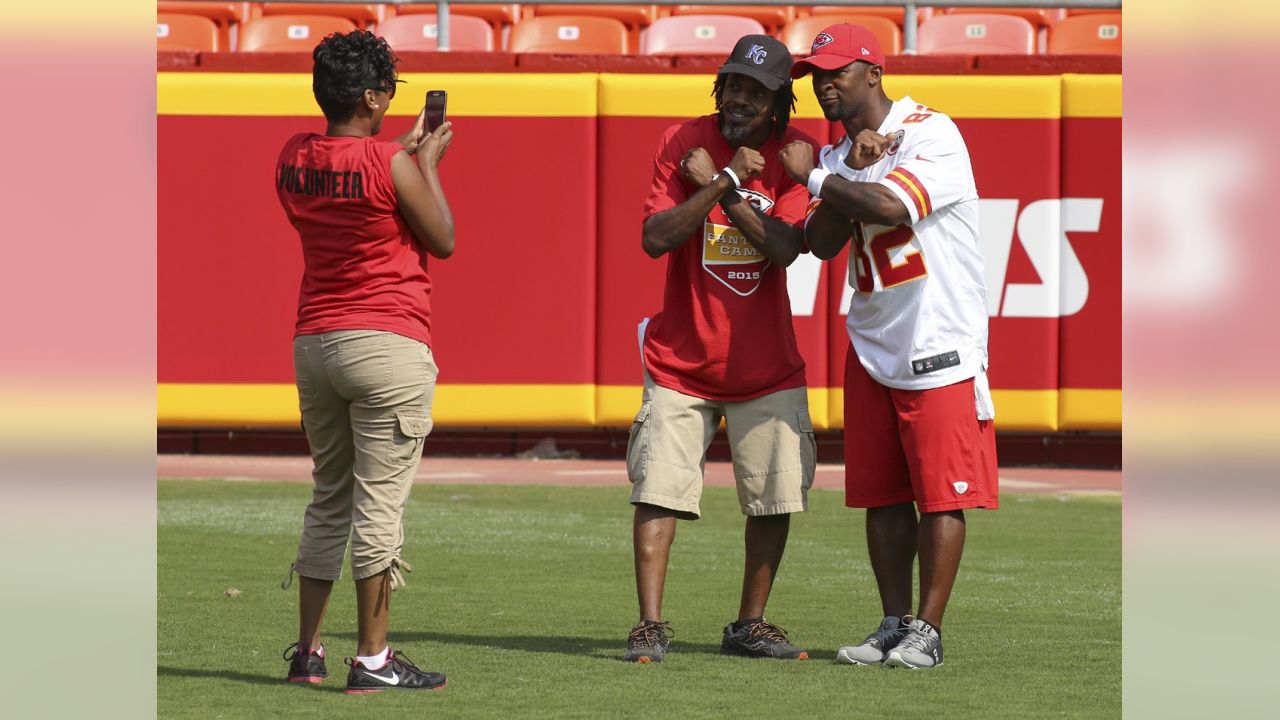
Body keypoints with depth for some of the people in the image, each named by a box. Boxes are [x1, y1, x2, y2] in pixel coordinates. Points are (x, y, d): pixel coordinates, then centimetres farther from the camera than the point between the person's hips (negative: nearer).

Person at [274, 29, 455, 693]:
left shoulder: (292, 159, 6)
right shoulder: (391, 167, -14)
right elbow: (443, 240, -1)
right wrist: (427, 163, 10)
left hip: (312, 342, 7)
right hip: (387, 343, -7)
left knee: (328, 500, 16)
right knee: (379, 504, -4)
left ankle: (307, 651, 17)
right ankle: (372, 659, -3)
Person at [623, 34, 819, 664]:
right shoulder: (683, 142, -4)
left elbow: (784, 248, -17)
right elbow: (655, 238, -15)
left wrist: (718, 184, -18)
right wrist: (727, 181, -21)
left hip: (766, 366, 1)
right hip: (681, 362, -1)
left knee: (774, 497, 3)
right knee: (659, 489, -8)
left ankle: (749, 626, 16)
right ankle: (650, 628, -6)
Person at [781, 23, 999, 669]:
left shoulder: (932, 134, -9)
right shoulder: (838, 157, 12)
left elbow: (891, 206, -24)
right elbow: (821, 243, 0)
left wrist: (812, 177, -10)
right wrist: (849, 169, -12)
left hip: (940, 347, -7)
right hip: (872, 349, 7)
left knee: (941, 493, -5)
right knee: (881, 494, 8)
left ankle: (926, 631, -3)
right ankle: (894, 624, 15)